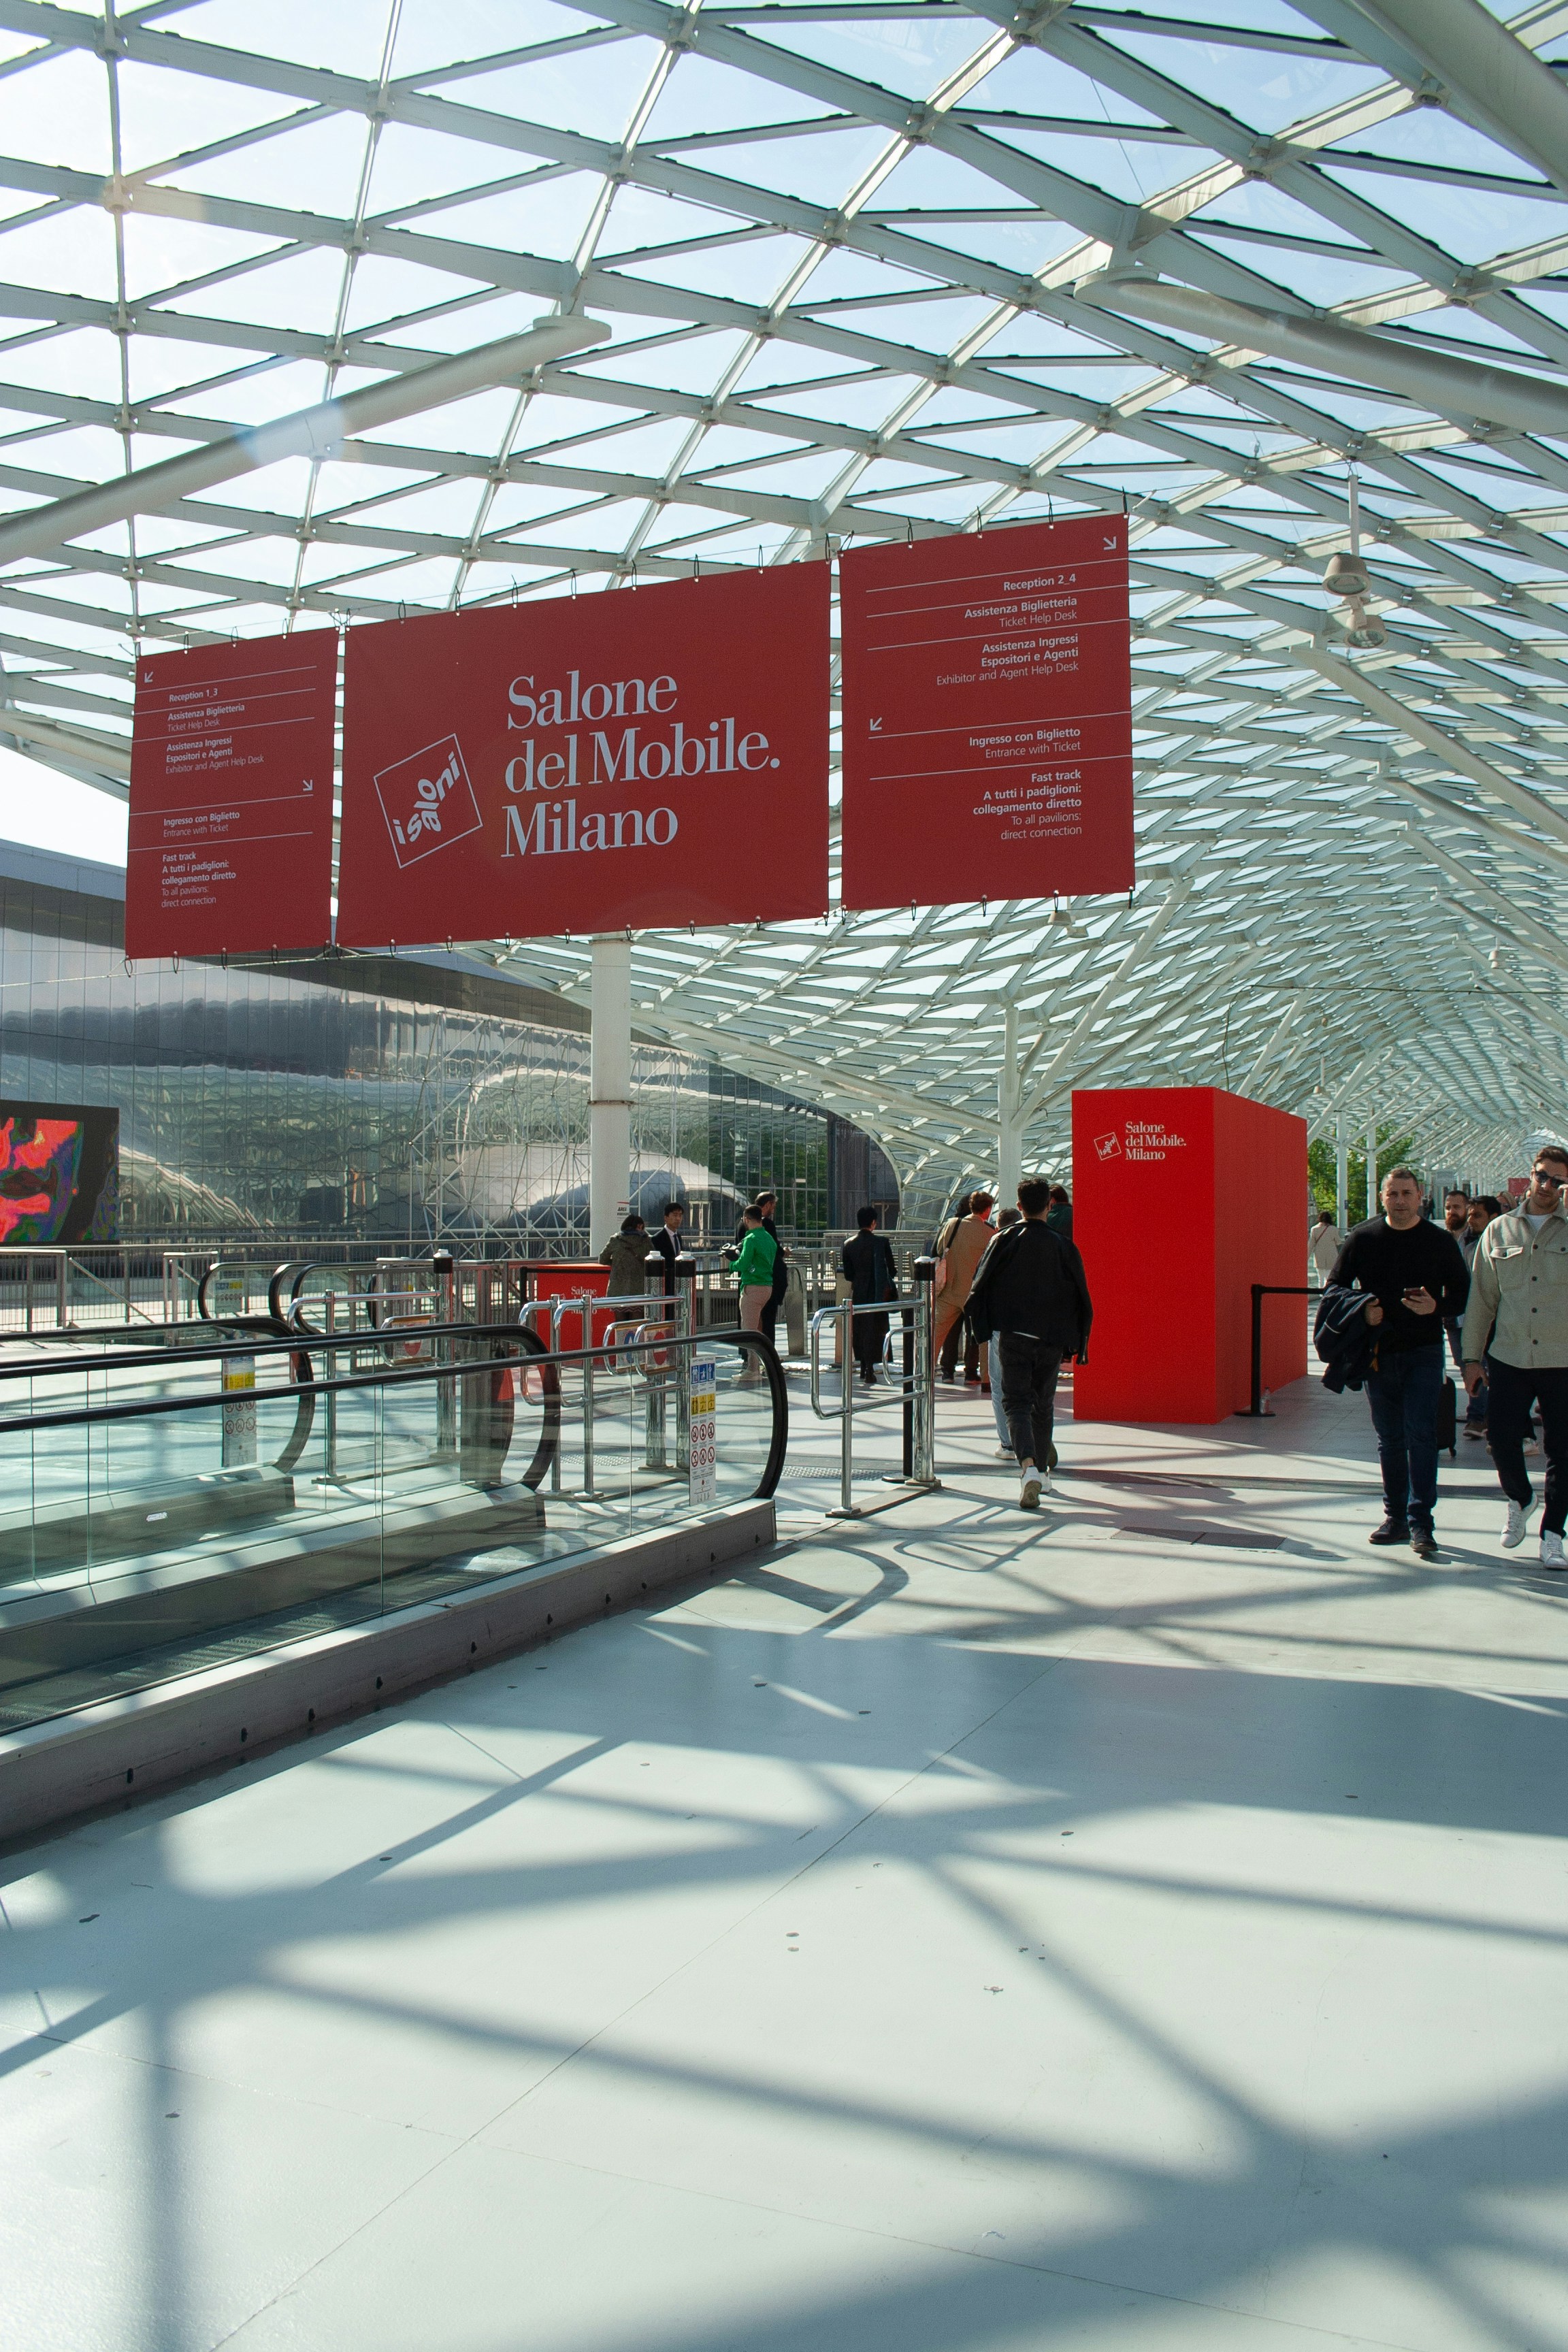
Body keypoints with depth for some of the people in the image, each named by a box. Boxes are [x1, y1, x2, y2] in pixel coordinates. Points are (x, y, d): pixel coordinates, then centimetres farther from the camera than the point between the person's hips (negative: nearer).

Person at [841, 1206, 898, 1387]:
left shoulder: (849, 1244, 1)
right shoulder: (881, 1242, -11)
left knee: (860, 1331, 14)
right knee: (874, 1331, 2)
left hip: (858, 1295, 3)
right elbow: (892, 1271, -6)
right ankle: (870, 1371, -2)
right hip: (877, 1294, -3)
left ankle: (864, 1368, 21)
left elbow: (848, 1275, 4)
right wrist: (893, 1274, 17)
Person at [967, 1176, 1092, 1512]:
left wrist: (983, 1328, 11)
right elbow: (1081, 1301, 3)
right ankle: (1041, 1473, 27)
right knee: (1042, 1405, 18)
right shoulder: (1064, 1247, 0)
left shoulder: (1005, 1240, -4)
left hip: (1013, 1336, -2)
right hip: (1051, 1340, 2)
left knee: (1016, 1403, -1)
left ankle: (1028, 1466, -24)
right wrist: (1073, 1344, 10)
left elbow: (979, 1287, -3)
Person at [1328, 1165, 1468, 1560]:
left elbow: (1462, 1294, 4)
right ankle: (1396, 1517, 19)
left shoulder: (1440, 1241, 1)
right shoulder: (1361, 1238, 3)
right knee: (1389, 1438, 10)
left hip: (1423, 1351, -2)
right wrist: (1361, 1310, -12)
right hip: (1378, 1352, 2)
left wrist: (1436, 1307, -17)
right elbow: (1335, 1287, 7)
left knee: (1420, 1434, -10)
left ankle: (1420, 1522, -6)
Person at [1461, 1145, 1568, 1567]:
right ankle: (1520, 1500, 32)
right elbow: (1481, 1298, 10)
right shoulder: (1499, 1231, 8)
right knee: (1502, 1437, 2)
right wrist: (1473, 1356, 8)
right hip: (1508, 1358, 2)